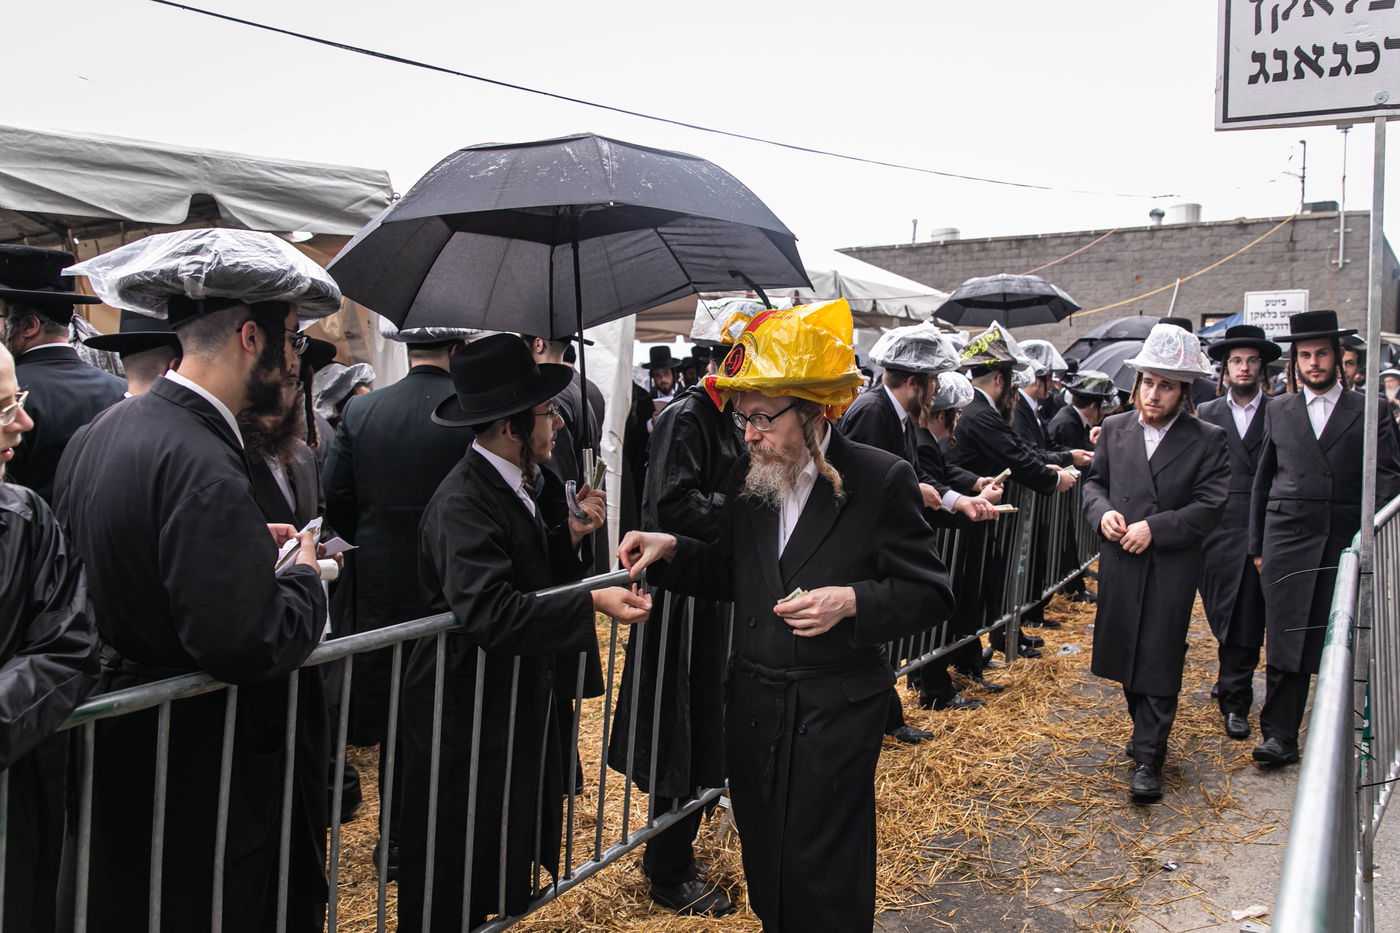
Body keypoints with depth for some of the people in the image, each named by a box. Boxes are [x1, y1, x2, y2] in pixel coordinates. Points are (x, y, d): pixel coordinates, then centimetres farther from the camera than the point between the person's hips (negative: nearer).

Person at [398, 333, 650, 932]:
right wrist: (593, 603, -33)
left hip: (520, 692, 9)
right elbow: (490, 610, -33)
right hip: (470, 705, -9)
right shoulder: (463, 501, -23)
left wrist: (570, 534, -1)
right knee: (455, 880, 6)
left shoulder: (518, 484, 6)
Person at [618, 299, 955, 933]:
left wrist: (852, 602, -25)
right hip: (753, 703, 5)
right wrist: (671, 550, -3)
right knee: (765, 862, 18)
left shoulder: (881, 480, -12)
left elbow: (929, 594, -9)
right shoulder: (748, 478, 3)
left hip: (836, 711, -5)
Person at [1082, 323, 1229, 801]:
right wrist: (1102, 512, -8)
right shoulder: (1115, 429, 5)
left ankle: (1147, 758, 4)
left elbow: (1210, 505, -9)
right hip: (1120, 562, 4)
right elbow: (1094, 481, 13)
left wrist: (1154, 527, -18)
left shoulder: (1207, 439, -4)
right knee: (1127, 654, 14)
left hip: (1173, 567, -4)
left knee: (1159, 662, -2)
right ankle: (1148, 732, 34)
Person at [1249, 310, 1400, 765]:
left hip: (1347, 543, 0)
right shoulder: (1278, 410, 11)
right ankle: (1280, 735, 2)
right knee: (1285, 640, -2)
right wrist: (1257, 545, 10)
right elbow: (1262, 482, 13)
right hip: (1288, 539, 1)